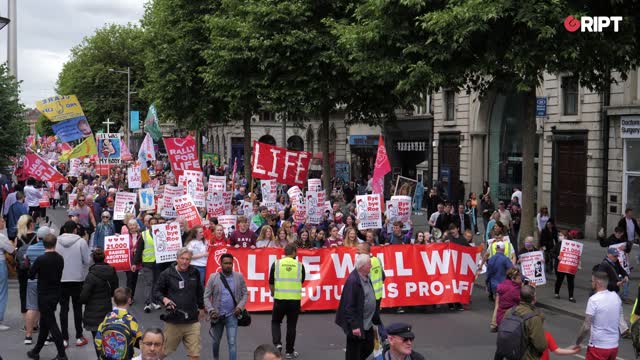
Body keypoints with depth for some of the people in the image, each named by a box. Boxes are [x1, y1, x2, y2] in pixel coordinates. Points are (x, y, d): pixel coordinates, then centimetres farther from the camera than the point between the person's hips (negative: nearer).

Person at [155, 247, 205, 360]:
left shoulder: (194, 273, 4)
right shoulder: (167, 274, -5)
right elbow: (157, 291, 5)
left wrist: (201, 308, 24)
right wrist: (164, 299, -15)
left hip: (192, 321, 2)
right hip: (173, 321, -2)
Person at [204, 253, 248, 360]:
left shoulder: (239, 277, -3)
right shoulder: (213, 277, -6)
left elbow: (244, 294, 3)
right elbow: (206, 296, -4)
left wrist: (240, 307, -13)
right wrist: (210, 310, -16)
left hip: (232, 315, -1)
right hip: (217, 315, 1)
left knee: (232, 343, -7)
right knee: (216, 341, 20)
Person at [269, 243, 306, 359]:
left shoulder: (276, 264, -1)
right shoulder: (300, 266, 1)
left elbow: (271, 283, 6)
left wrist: (273, 294, 26)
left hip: (280, 299, 0)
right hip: (295, 300, 0)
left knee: (275, 322, 18)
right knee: (291, 326, 10)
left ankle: (277, 343, -1)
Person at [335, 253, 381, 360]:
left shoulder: (366, 277, 5)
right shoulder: (353, 281, -23)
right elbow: (349, 306, -23)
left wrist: (376, 318, 17)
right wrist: (354, 326, -23)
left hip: (367, 323, 9)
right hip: (357, 325, -9)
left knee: (369, 348, 18)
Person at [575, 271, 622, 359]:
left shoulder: (594, 299, -17)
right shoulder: (616, 297, 3)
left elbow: (586, 327, -19)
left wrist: (577, 343, -6)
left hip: (598, 346, -6)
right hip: (614, 346, 6)